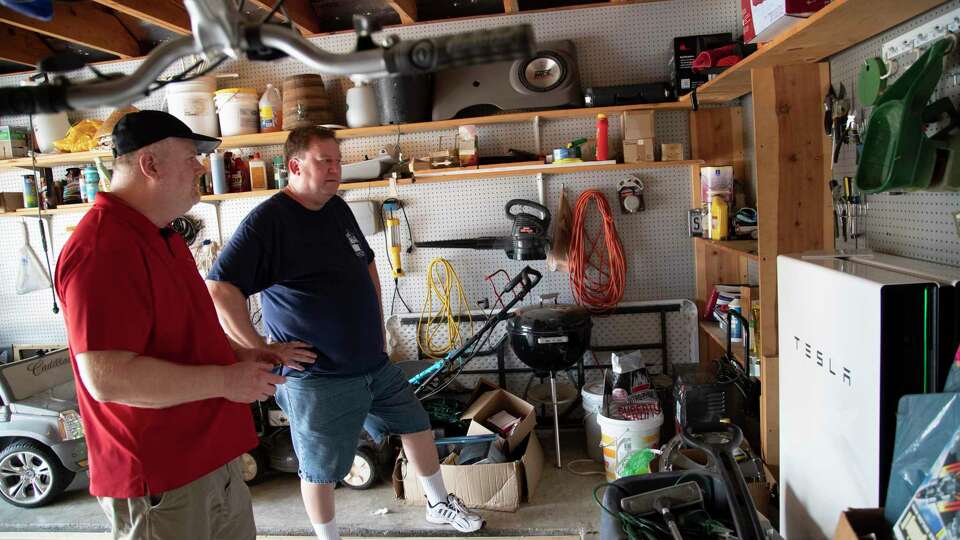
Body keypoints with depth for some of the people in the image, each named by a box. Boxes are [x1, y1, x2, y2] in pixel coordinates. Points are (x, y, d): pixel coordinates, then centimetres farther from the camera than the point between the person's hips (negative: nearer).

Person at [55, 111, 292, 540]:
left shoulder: (161, 235, 11)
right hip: (159, 480, -10)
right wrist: (225, 380, -22)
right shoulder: (102, 249, -23)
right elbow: (107, 377, -30)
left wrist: (237, 355, 7)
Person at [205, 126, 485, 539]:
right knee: (320, 469, 8)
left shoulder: (338, 208, 8)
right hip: (317, 376, -8)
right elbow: (218, 289, -25)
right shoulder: (267, 221, -17)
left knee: (416, 425, 20)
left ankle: (439, 504, 42)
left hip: (375, 362, 8)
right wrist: (263, 350, -23)